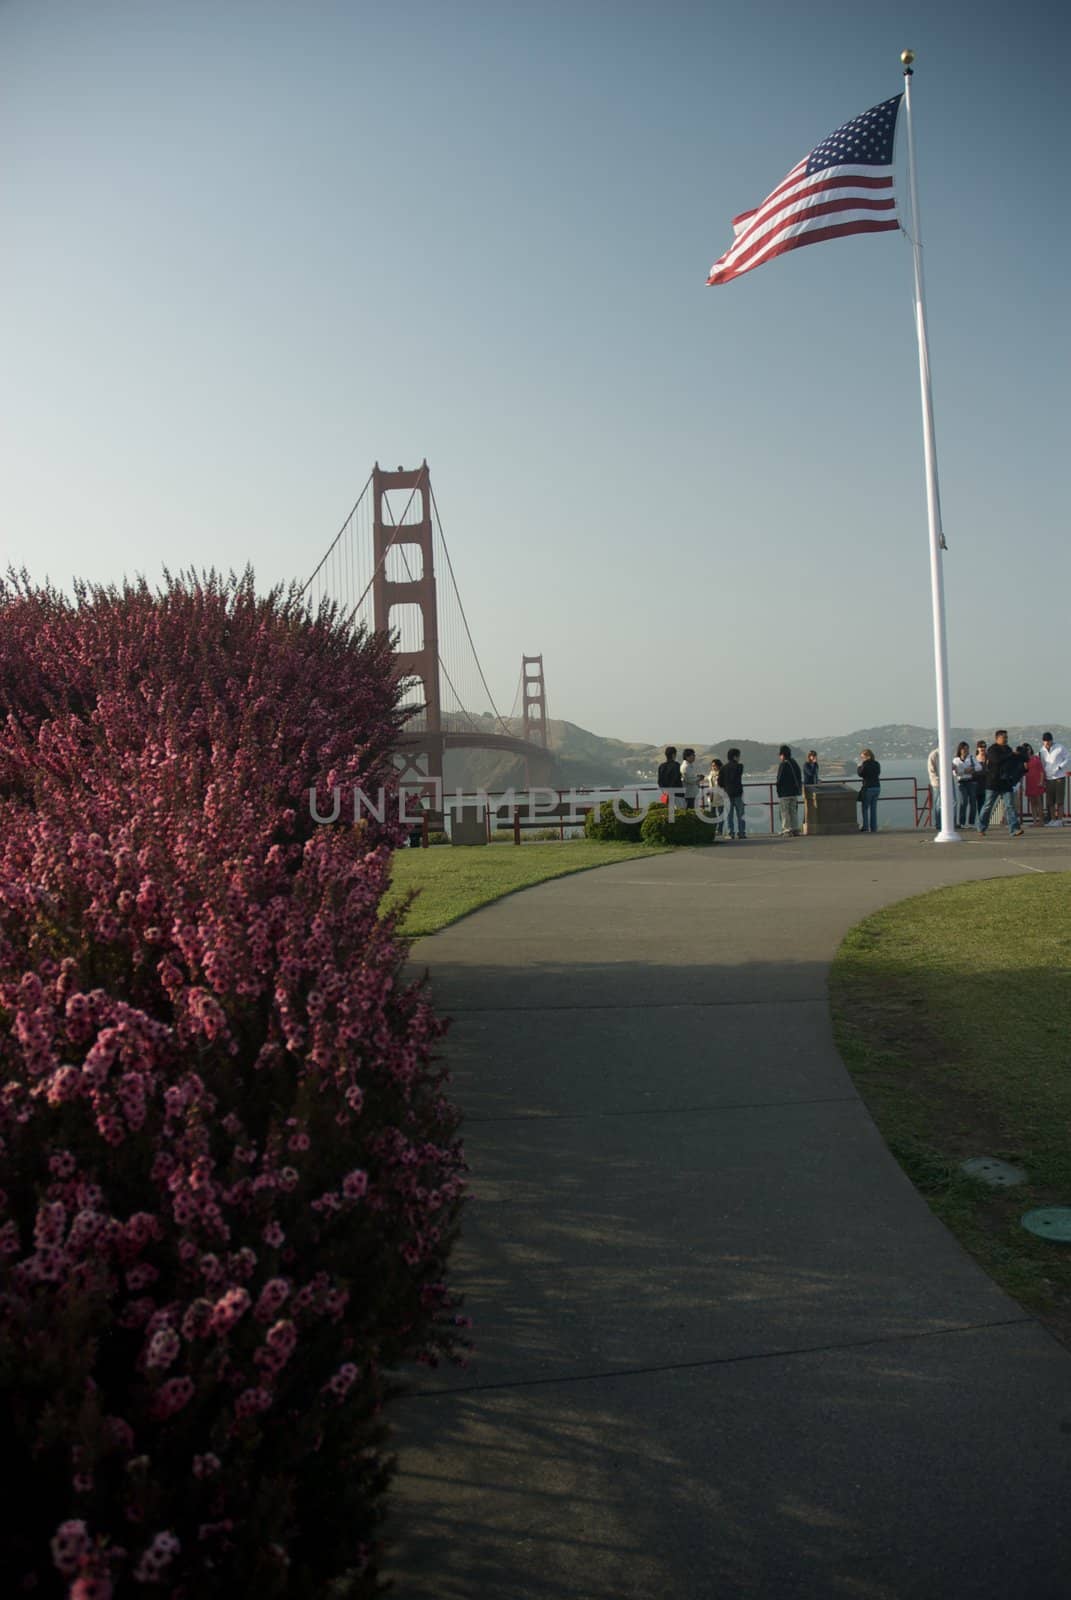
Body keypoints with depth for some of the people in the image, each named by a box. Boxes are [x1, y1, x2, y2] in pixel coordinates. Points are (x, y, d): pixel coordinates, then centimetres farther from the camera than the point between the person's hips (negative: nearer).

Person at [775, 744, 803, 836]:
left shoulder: (783, 764, -14)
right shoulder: (795, 763, 11)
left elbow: (779, 780, -15)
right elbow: (800, 778, 16)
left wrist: (778, 790, -7)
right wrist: (799, 789, 20)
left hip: (785, 793, -7)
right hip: (795, 791, 7)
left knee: (785, 812, -3)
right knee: (794, 811, 13)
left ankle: (786, 830, -5)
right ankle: (795, 830, 14)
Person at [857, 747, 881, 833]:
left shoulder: (865, 764, -12)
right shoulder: (877, 764, 9)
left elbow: (860, 774, -9)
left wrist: (859, 765, 5)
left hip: (868, 788, -7)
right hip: (877, 787, 7)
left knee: (865, 808, 2)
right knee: (873, 808, 11)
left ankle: (866, 828, -2)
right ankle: (874, 828, 11)